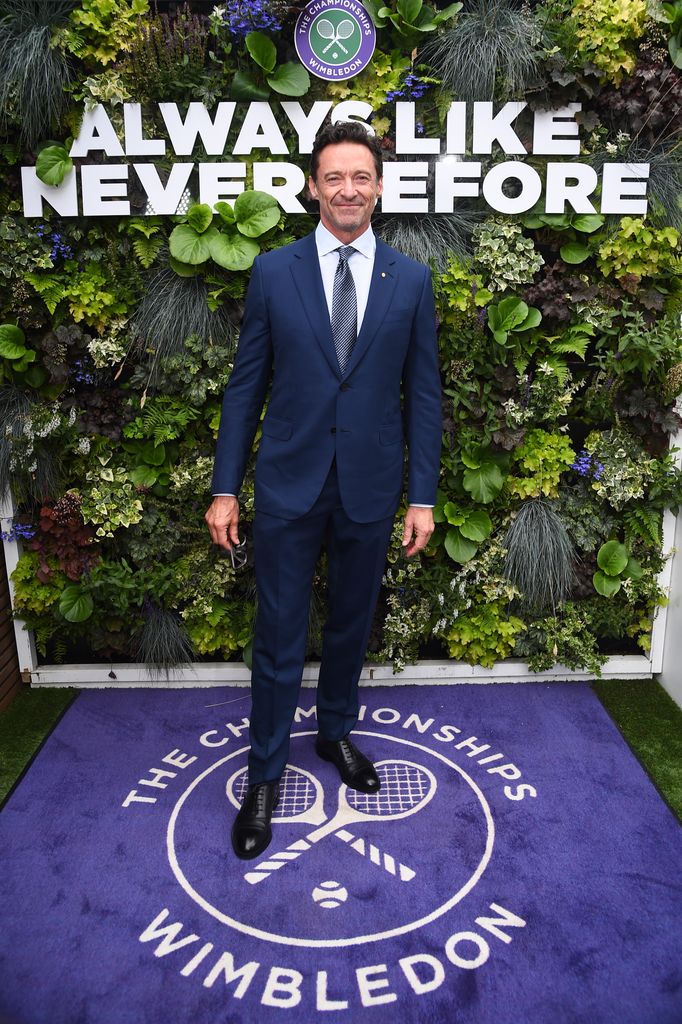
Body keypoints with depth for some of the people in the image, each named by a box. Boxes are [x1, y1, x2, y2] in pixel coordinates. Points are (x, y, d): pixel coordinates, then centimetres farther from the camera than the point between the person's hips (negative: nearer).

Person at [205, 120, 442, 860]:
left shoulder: (410, 280, 2)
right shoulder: (273, 272, 0)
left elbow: (422, 394, 2)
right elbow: (245, 385, 1)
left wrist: (422, 497, -1)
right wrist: (225, 488, -2)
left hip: (370, 489, 2)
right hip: (289, 486, -1)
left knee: (350, 626, 17)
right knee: (279, 637, 6)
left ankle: (336, 733, 42)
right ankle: (265, 772, 26)